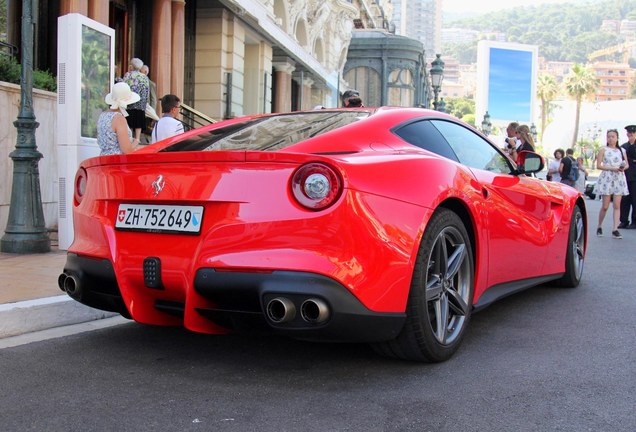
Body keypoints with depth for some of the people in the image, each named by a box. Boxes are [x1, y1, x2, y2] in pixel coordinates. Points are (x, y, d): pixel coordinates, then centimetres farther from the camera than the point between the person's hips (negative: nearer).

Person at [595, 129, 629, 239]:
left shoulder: (622, 150, 14)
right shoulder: (603, 150, 3)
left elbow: (627, 164, 16)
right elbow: (598, 165, -4)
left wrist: (623, 168, -7)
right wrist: (612, 168, -15)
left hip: (619, 179, 3)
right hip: (606, 179, -3)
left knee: (617, 206, -4)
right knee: (605, 206, -3)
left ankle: (615, 230, -7)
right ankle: (599, 227, 15)